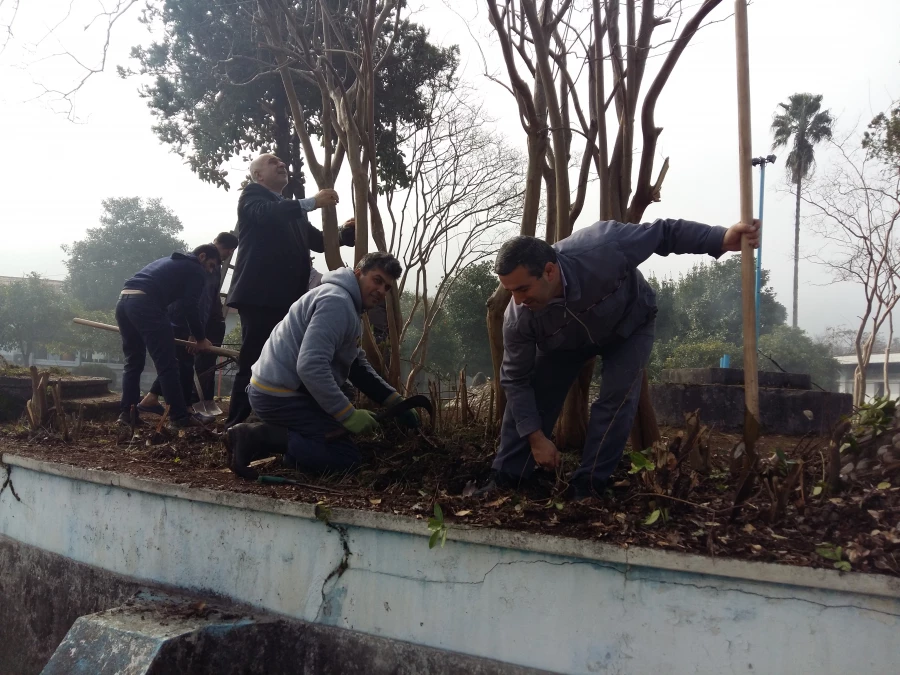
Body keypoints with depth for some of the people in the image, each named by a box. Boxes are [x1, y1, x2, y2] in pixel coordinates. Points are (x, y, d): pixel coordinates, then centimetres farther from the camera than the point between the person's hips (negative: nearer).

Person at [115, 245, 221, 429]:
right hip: (144, 303, -8)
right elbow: (191, 307, 3)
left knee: (133, 362, 17)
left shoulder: (169, 261, 35)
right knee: (167, 364, -4)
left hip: (123, 300, 8)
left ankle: (127, 413, 16)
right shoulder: (196, 270, 11)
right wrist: (200, 337, 14)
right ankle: (179, 417, -2)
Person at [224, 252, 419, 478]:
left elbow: (358, 367, 19)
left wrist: (397, 403, 10)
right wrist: (349, 414, -23)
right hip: (280, 396, -11)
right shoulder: (336, 301, -17)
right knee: (347, 456, -11)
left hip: (276, 391, 11)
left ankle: (266, 436, 8)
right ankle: (259, 437, -15)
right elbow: (310, 366, -28)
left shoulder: (349, 306, 17)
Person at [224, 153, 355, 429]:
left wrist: (346, 233, 0)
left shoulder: (291, 208, 26)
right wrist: (312, 202, -28)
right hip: (259, 296, -7)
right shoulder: (253, 194, 3)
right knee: (253, 363, -8)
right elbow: (266, 213, -20)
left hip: (287, 298, 8)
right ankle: (236, 426, -3)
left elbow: (318, 240, 19)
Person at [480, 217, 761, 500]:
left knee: (616, 397, -18)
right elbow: (515, 379, -23)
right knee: (531, 395, -8)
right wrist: (535, 437, -25)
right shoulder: (518, 318, -36)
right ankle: (503, 480, 3)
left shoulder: (602, 248, -44)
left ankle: (587, 486, -10)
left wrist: (722, 239, -35)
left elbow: (665, 232, -29)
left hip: (628, 325, -1)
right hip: (566, 341, 2)